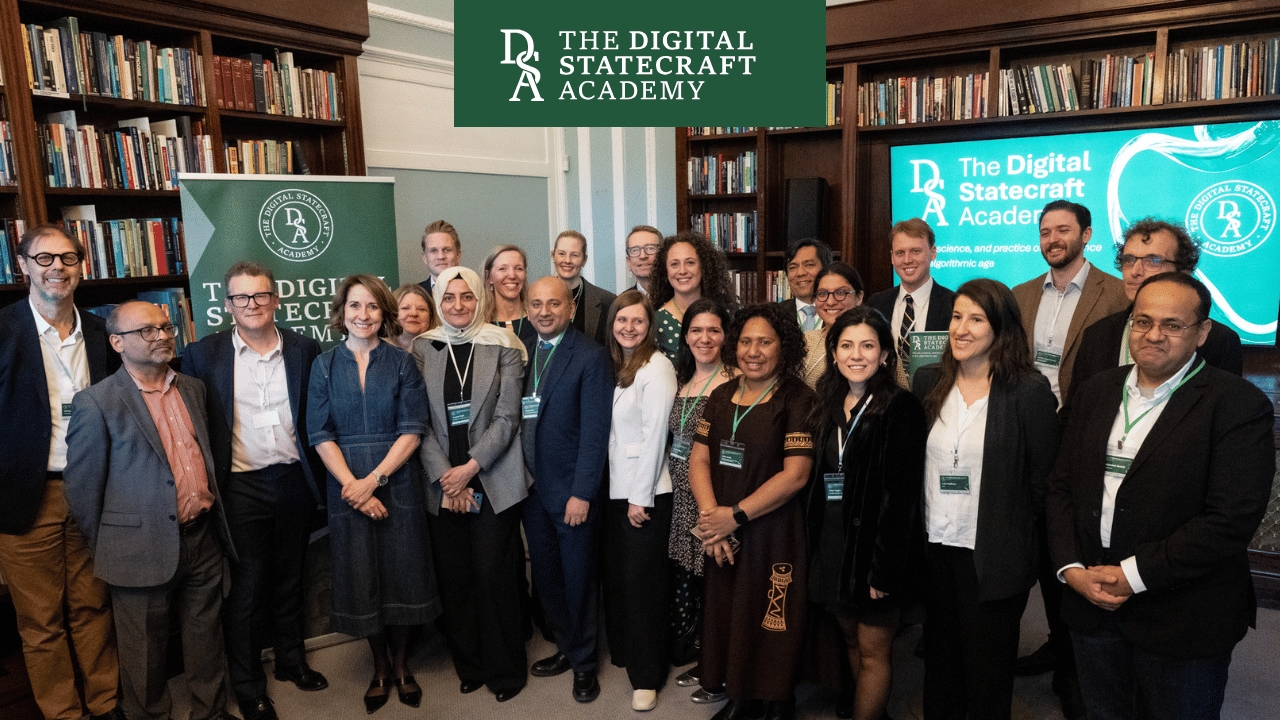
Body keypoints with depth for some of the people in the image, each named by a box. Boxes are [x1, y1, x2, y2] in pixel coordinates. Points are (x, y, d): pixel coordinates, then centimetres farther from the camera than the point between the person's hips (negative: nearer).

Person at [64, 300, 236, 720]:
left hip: (203, 539, 5)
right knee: (145, 652, 12)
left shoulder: (192, 388, 8)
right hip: (144, 548, -4)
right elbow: (82, 488, -6)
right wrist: (106, 550, 0)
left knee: (206, 638, 16)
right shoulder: (96, 403, -10)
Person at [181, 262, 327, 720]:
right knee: (245, 587, 7)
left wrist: (318, 476, 2)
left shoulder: (305, 350, 1)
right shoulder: (203, 355, -3)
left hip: (294, 481, 2)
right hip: (241, 487, -2)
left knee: (289, 578, 17)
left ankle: (291, 661, 36)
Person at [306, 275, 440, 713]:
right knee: (360, 578, 9)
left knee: (401, 574, 7)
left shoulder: (402, 363, -1)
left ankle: (400, 662, 28)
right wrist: (353, 487, -12)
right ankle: (380, 667, 28)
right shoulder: (324, 366, 2)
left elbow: (413, 429, -6)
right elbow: (320, 434, -2)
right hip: (346, 489, 1)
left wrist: (374, 479, -15)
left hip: (398, 484, -1)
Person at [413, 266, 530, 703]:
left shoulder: (503, 346, -2)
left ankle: (505, 668, 20)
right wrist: (445, 478, -8)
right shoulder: (422, 348, 4)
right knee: (453, 577, 9)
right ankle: (468, 665, 27)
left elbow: (508, 417, -6)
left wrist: (471, 467, -13)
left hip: (494, 482, -2)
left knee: (494, 576, 1)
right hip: (441, 484, 2)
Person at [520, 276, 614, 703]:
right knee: (545, 575, 16)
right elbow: (517, 419, 6)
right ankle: (565, 647, 37)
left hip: (570, 491, -5)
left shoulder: (591, 358, -11)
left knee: (578, 580, 8)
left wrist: (582, 493, -17)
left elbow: (595, 431, -15)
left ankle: (583, 662, 28)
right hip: (532, 487, 6)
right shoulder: (523, 354, 7)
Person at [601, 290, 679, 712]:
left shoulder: (656, 367, -13)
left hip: (645, 493, -7)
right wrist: (619, 491, 6)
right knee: (615, 575, 15)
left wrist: (640, 497, -16)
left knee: (642, 582, 1)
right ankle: (622, 651, 34)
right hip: (614, 488, 7)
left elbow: (654, 435, -16)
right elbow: (608, 430, 10)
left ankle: (647, 676, 15)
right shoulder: (615, 366, 10)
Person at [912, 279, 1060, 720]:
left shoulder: (1030, 391, -11)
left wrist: (1014, 534, -3)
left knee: (987, 672, 11)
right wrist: (915, 531, 8)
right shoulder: (928, 381, 3)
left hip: (993, 558, -4)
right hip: (935, 549, 4)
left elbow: (1043, 481, -6)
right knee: (939, 664, 17)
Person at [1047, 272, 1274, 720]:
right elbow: (1062, 485, 7)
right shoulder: (1097, 392, 6)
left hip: (1182, 624, -4)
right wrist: (1071, 568, -6)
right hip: (1091, 602, 5)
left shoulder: (1238, 405, -11)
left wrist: (1132, 575, -19)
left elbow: (1233, 519, -19)